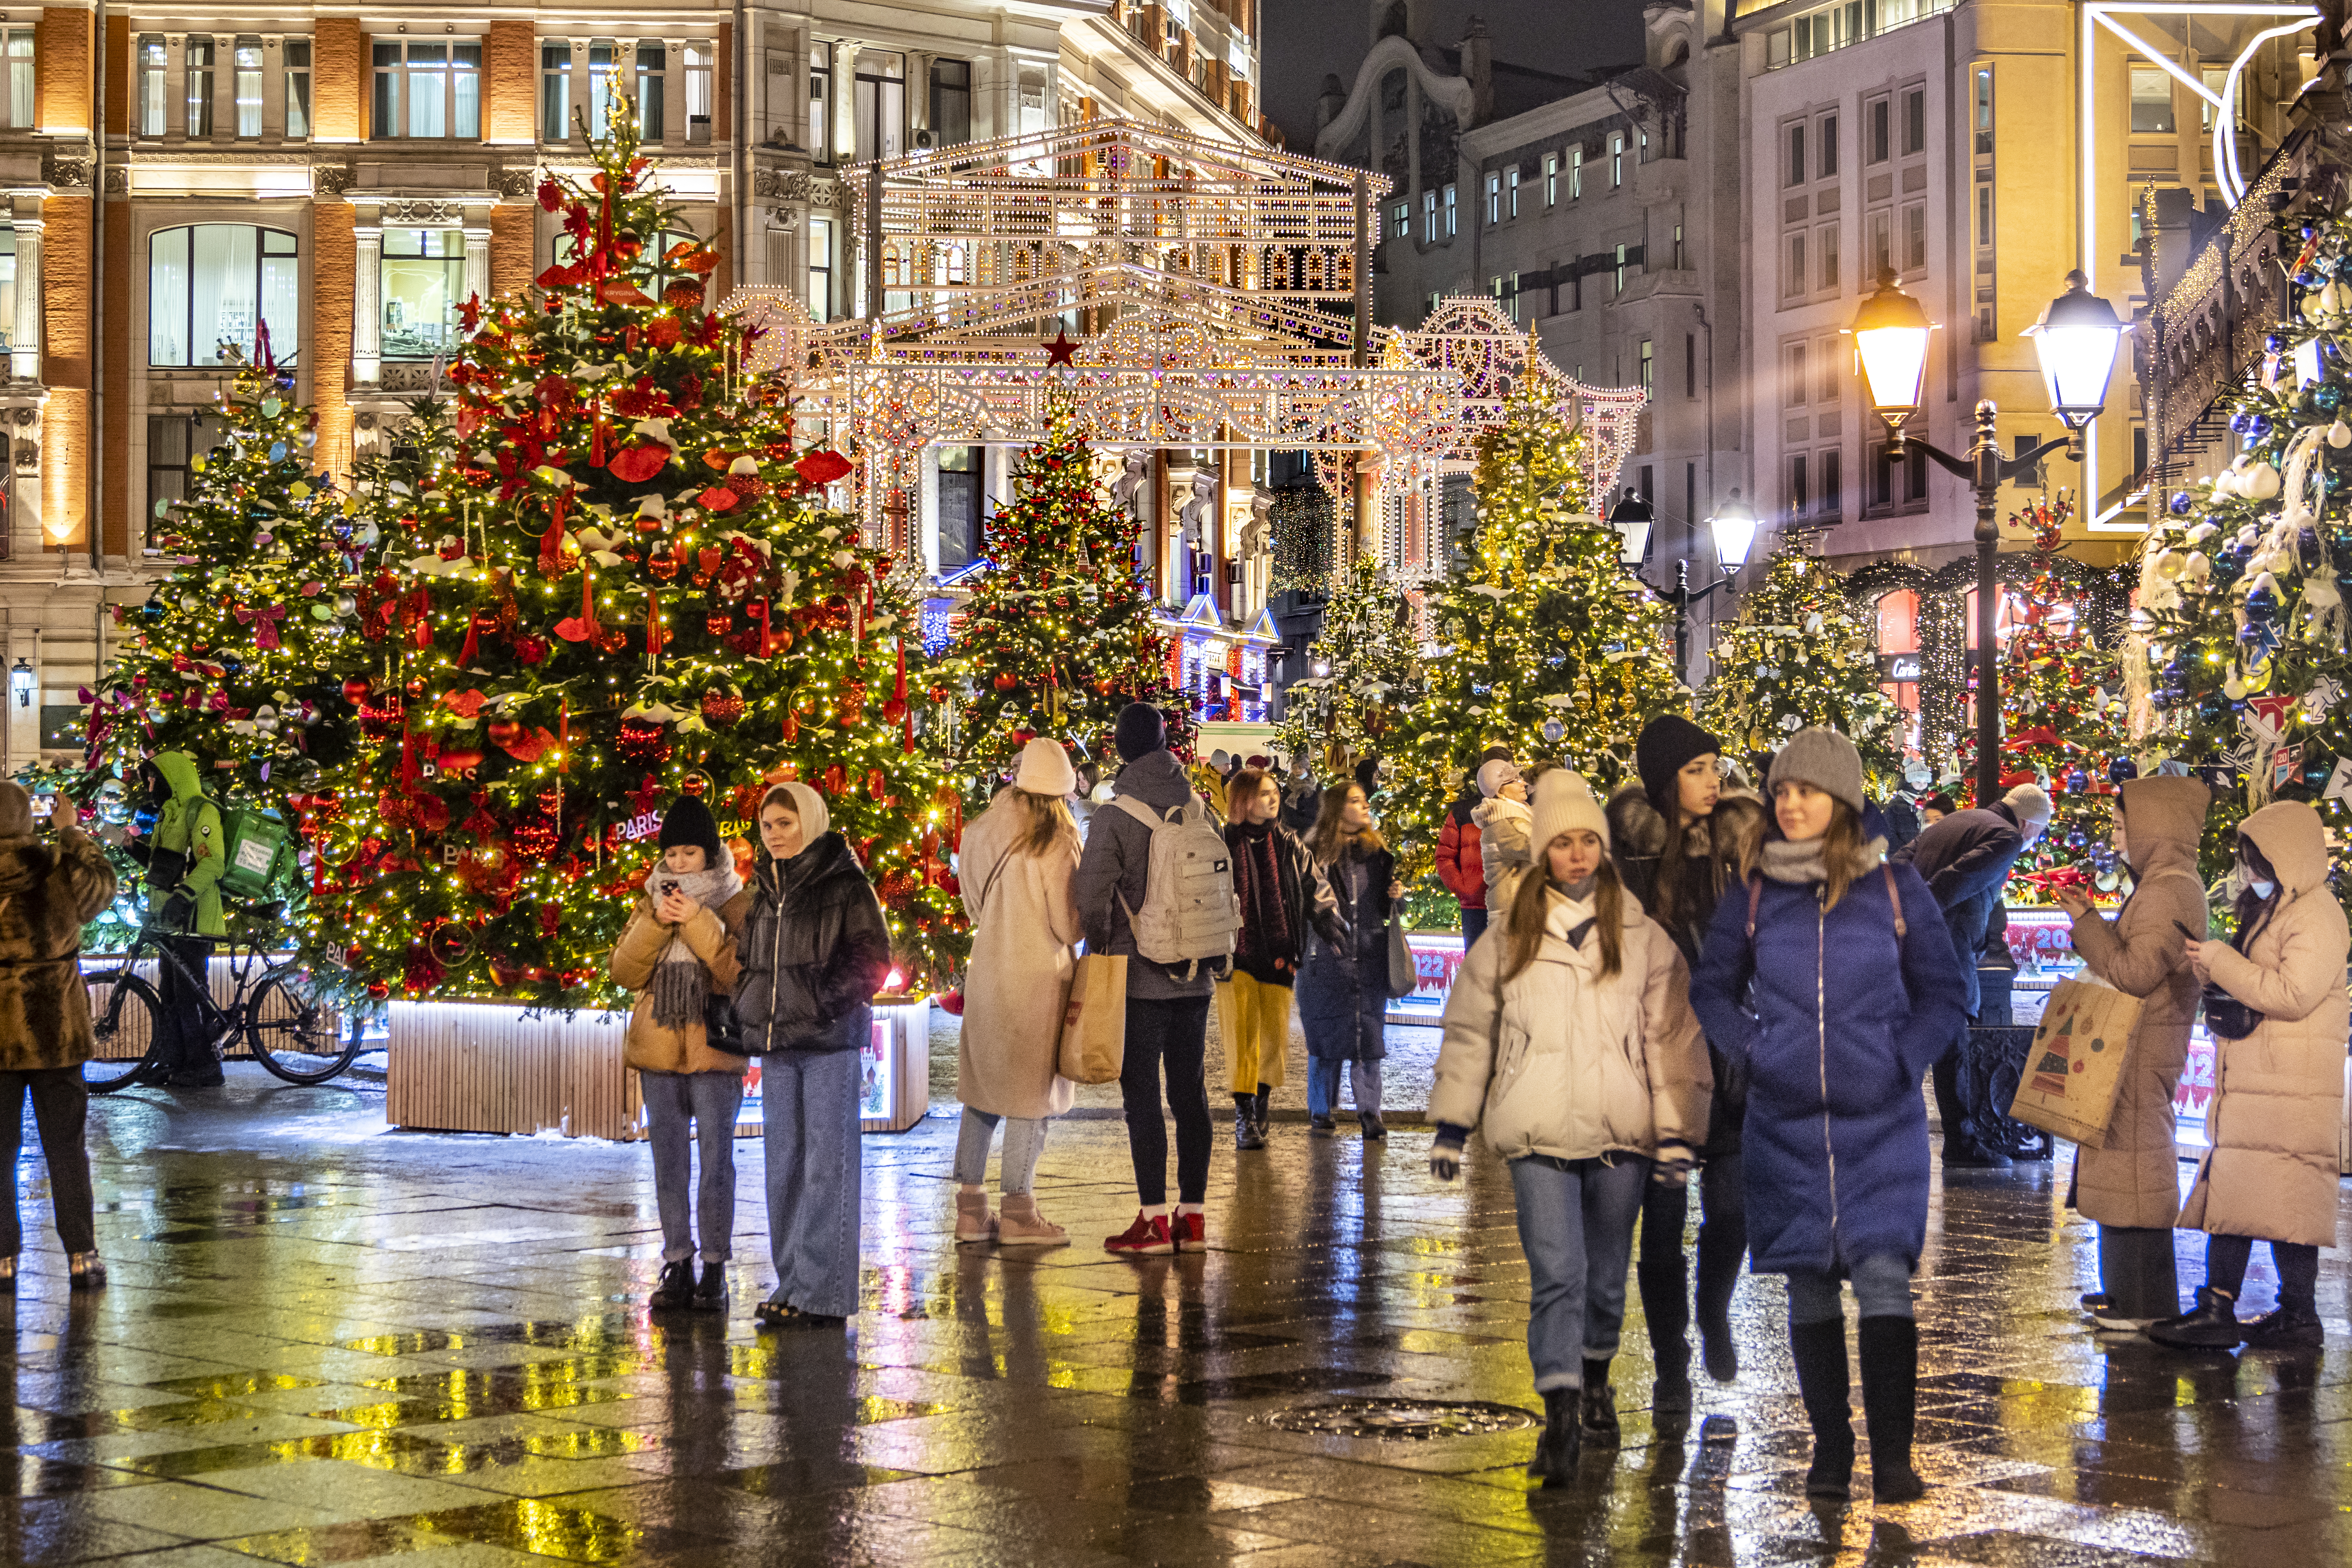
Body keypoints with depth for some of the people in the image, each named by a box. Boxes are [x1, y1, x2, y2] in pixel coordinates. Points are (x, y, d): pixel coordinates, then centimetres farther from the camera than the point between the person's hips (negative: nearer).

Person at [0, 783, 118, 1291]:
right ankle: (81, 1257, 10)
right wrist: (73, 834, 25)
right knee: (66, 1148, 10)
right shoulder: (61, 872, -8)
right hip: (57, 1033, 1)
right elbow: (104, 884, 15)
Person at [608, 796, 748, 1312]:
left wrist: (699, 922, -19)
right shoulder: (652, 902, 10)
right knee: (669, 1164, 8)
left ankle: (715, 1269, 2)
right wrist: (657, 923, -12)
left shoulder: (737, 905, -2)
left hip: (715, 1053, -4)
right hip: (658, 1052, 4)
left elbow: (742, 973, -15)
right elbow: (625, 971, 1)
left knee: (716, 1162, -3)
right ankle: (677, 1265, 15)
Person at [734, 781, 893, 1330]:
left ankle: (822, 1292, -4)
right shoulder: (764, 889, 15)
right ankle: (791, 1284, 18)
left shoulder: (845, 884, -4)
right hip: (775, 1043, 7)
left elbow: (872, 956, -9)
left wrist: (831, 1005, -17)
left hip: (830, 1042, -7)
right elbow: (747, 958, 24)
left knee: (826, 1165, -5)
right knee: (784, 1164, 10)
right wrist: (744, 1008, 9)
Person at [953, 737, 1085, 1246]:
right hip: (1037, 979, -6)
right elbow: (1069, 924, -11)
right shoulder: (1055, 845, -13)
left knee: (983, 1089, 12)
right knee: (1032, 1093, 2)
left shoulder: (983, 832, 4)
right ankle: (1018, 1212, 5)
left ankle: (970, 1209, 14)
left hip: (987, 970, 6)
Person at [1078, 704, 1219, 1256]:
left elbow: (1094, 899, -15)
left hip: (1140, 978, -5)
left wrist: (1100, 952, 1)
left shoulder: (1115, 816, -11)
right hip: (1194, 976, 5)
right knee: (1191, 1094, 10)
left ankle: (1154, 1220, -3)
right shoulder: (1197, 809, 5)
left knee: (1142, 1096, -2)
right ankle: (1192, 1216, 13)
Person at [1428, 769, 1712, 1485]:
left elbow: (1673, 1037, 5)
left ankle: (1595, 1378, 37)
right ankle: (1560, 1419, -14)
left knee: (1606, 1271, 13)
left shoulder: (1644, 937, 4)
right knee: (1557, 1275, -12)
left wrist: (1676, 1131, 0)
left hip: (1621, 1133, 1)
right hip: (1539, 1136, -1)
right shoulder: (1509, 940, 6)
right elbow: (1469, 1031, 13)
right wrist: (1451, 1124, 11)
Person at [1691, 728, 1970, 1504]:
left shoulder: (1894, 888, 1)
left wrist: (1903, 1060, -6)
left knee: (1884, 1277, -11)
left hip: (1880, 1121, -2)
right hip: (1785, 1124, 2)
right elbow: (1712, 987, 15)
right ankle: (1830, 1450, 16)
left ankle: (1892, 1457, -8)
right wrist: (1750, 1050, 0)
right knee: (1809, 1287, 6)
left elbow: (1944, 992, 8)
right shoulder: (1753, 893, 5)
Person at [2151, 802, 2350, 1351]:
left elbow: (2294, 995, -21)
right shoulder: (2270, 911, 19)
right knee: (2232, 1192, 6)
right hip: (2250, 1087, 10)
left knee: (2284, 1202, -7)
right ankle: (2218, 1306, 7)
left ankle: (2299, 1316, 0)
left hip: (2290, 1093, -10)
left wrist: (2222, 963, -15)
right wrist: (2212, 968, 10)